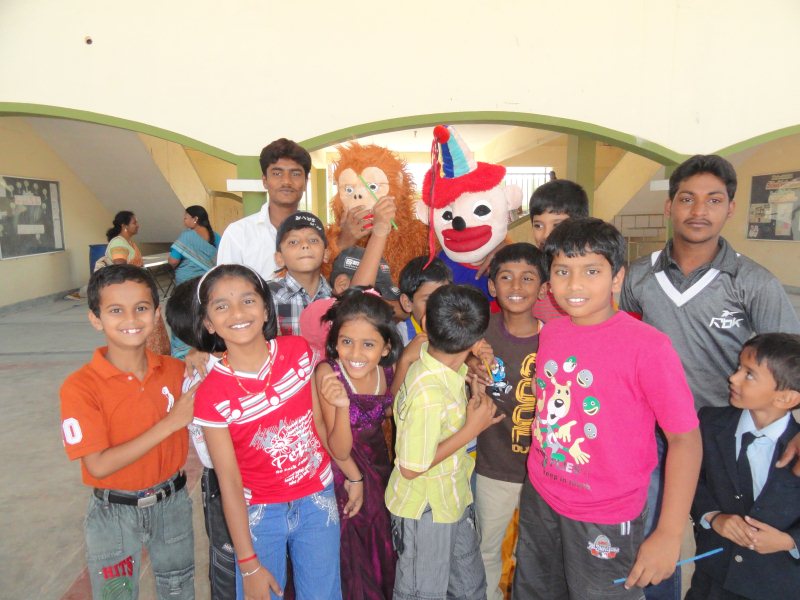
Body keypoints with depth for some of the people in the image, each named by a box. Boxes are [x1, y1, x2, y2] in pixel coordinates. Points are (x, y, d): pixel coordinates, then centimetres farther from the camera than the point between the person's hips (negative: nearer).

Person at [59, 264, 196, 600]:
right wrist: (170, 422, -25)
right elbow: (99, 466, -21)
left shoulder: (176, 371, -8)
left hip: (173, 503, 3)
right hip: (115, 513, -3)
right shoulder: (80, 387, -19)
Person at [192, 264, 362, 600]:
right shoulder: (212, 394, -18)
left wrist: (353, 474, 10)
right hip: (259, 512, -2)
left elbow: (318, 420, 1)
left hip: (317, 499, 2)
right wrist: (248, 564, -8)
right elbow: (229, 483, -13)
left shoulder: (298, 351, -11)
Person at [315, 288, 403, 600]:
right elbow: (340, 451, -23)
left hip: (379, 469, 4)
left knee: (382, 553, 19)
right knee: (351, 562, 11)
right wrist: (342, 405, -43)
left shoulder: (389, 372, -14)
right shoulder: (327, 372, -25)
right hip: (342, 478, -4)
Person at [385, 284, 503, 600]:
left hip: (454, 499, 7)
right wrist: (473, 428, -23)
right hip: (425, 511, -7)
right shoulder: (428, 395, -35)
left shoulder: (444, 367, -12)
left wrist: (472, 383, -11)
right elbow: (411, 468, -24)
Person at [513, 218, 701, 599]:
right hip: (538, 499, 5)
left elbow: (685, 438, -16)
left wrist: (669, 534, -16)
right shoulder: (550, 332, -3)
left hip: (605, 520, -5)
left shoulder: (647, 346, -20)